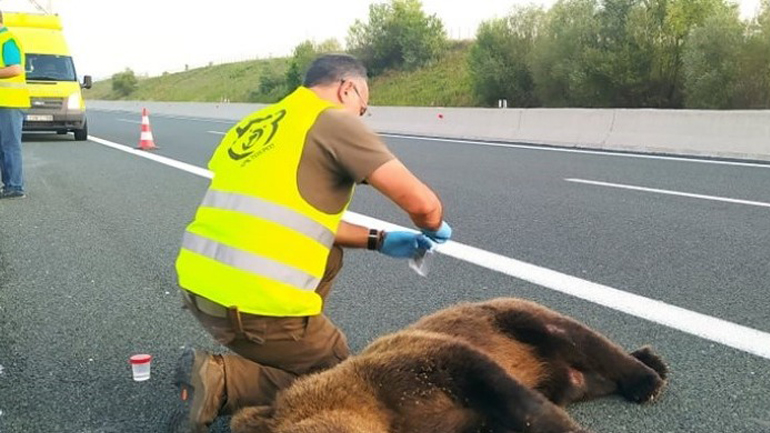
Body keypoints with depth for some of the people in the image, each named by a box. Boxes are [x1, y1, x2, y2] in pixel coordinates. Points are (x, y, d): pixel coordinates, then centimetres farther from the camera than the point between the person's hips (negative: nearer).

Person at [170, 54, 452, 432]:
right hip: (254, 301, -8)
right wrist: (433, 229, 16)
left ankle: (273, 354, 15)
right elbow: (422, 204, -8)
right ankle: (219, 379, -2)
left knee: (329, 258, 27)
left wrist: (378, 240, 25)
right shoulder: (335, 121, -5)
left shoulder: (259, 122, 17)